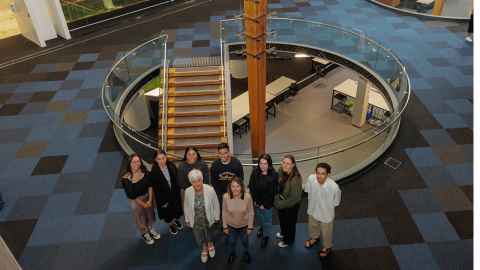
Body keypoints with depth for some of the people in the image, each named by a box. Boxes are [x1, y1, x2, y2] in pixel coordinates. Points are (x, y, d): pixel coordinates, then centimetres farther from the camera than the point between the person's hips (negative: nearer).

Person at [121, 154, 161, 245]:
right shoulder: (126, 178, -26)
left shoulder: (144, 172, -17)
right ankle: (145, 233, 48)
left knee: (150, 213, 25)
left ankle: (151, 229, 55)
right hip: (136, 200, -3)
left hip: (147, 196, 3)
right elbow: (131, 195, -19)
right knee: (140, 217, 20)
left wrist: (150, 200, -15)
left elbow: (150, 185, -9)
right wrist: (143, 204, -13)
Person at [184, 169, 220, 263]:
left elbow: (216, 204, -12)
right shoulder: (187, 191, -21)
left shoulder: (210, 190, -26)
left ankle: (210, 245, 63)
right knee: (199, 238, 24)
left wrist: (216, 217, -2)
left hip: (208, 219, -1)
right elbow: (186, 207, -5)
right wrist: (187, 220, 4)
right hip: (195, 221, 1)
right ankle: (204, 249, 57)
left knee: (209, 236, 28)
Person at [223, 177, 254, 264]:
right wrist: (225, 226, -3)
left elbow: (251, 213, -15)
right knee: (231, 242, 27)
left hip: (244, 225, 0)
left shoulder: (247, 197, -29)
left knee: (245, 241, 29)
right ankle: (231, 254, 60)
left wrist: (250, 227, -7)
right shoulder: (226, 197, -27)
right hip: (231, 226, 0)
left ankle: (246, 253, 61)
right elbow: (224, 213, -12)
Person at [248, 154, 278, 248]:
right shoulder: (255, 172, -13)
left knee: (267, 220, 13)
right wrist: (255, 201, -9)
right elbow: (251, 187, -7)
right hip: (256, 202, 3)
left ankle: (266, 236, 38)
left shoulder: (274, 175, -21)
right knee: (259, 217, 26)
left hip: (267, 203, -3)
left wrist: (265, 204, -14)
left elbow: (273, 192, -16)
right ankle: (262, 227, 56)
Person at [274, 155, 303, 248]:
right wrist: (276, 200, -6)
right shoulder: (281, 171, -17)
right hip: (281, 202, 6)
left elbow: (294, 198, -28)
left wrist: (281, 204, -20)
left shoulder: (296, 178, -34)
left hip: (291, 205, -6)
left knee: (290, 222, 21)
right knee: (282, 219, 31)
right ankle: (283, 233, 61)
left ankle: (288, 240, 48)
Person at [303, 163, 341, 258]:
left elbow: (336, 202, -17)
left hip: (326, 213, -3)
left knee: (326, 231, 25)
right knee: (312, 226, 32)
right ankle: (314, 238, 65)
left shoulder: (333, 187, -39)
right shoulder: (311, 178, -29)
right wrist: (314, 201, 5)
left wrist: (326, 206, -3)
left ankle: (327, 247, 55)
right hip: (313, 209, 4)